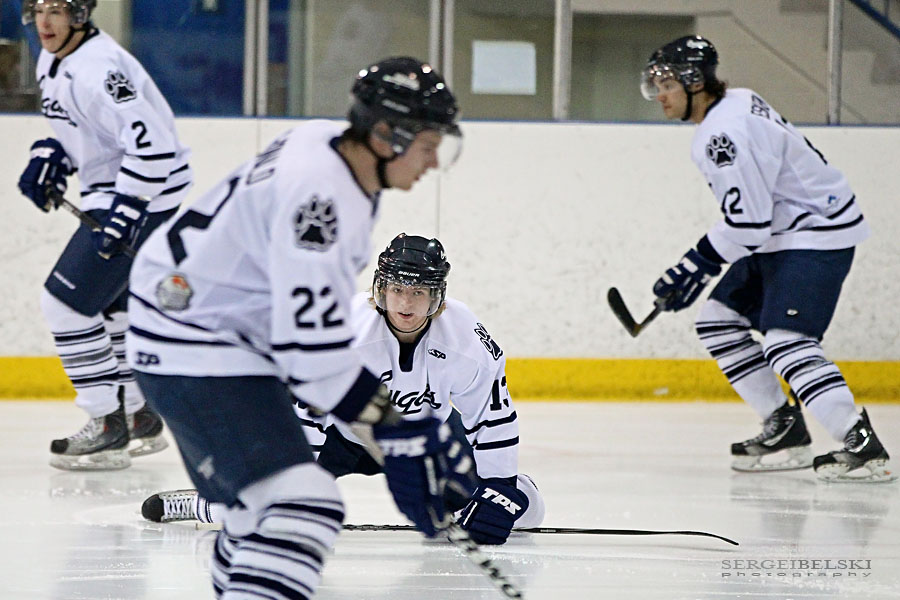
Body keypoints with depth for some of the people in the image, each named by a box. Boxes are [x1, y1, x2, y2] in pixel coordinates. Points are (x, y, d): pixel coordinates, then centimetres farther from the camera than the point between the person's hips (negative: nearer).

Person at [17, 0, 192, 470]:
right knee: (106, 306, 21)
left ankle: (110, 426, -7)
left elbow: (152, 144, -30)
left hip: (146, 197, -11)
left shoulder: (95, 70, -25)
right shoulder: (51, 62, 8)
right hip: (111, 194, 11)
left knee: (67, 301, -11)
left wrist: (122, 215, -30)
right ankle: (141, 421, 33)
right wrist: (50, 157, 7)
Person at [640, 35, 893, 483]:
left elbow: (748, 222, -26)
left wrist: (697, 266, -17)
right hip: (780, 236, 11)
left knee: (786, 341, -23)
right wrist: (701, 261, 21)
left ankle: (863, 447, -30)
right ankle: (785, 430, 14)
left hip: (817, 232, -11)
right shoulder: (733, 103, 10)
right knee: (718, 320, 13)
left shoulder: (726, 133, -23)